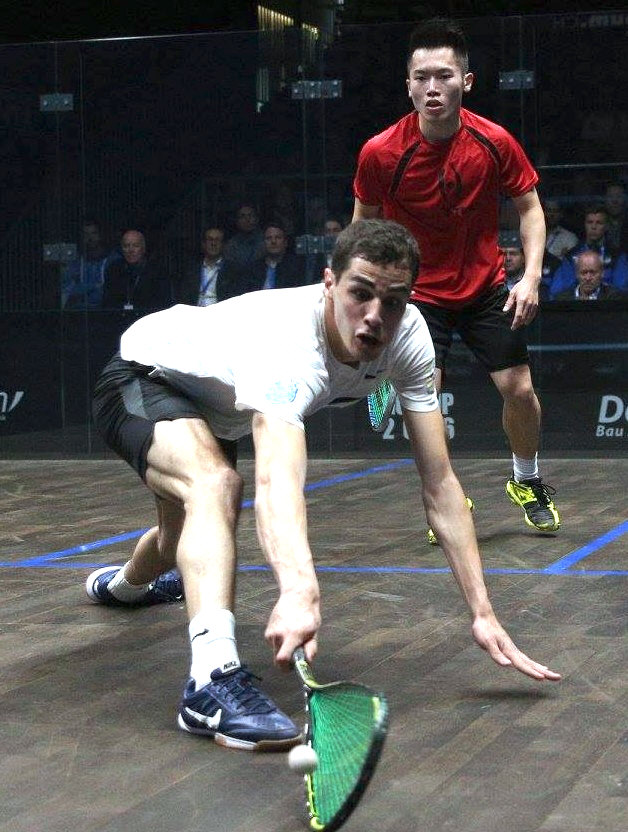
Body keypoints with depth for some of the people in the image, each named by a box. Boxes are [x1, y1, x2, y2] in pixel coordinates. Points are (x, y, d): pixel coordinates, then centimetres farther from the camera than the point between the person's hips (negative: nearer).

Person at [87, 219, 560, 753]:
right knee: (216, 484, -39)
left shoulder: (406, 335, -25)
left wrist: (483, 613, -29)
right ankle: (213, 680, -47)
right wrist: (299, 592, -82)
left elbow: (439, 485, -22)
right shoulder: (289, 345, -46)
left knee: (183, 543, 29)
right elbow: (277, 478, -64)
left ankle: (122, 584, 65)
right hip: (141, 379, -7)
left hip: (209, 403, 7)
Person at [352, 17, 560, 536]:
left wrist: (531, 277, -13)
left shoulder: (495, 142, -14)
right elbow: (365, 223, 0)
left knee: (519, 390, -2)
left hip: (487, 289, 1)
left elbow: (530, 208, -1)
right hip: (419, 294, -1)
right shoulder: (381, 153, -17)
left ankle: (527, 482, 27)